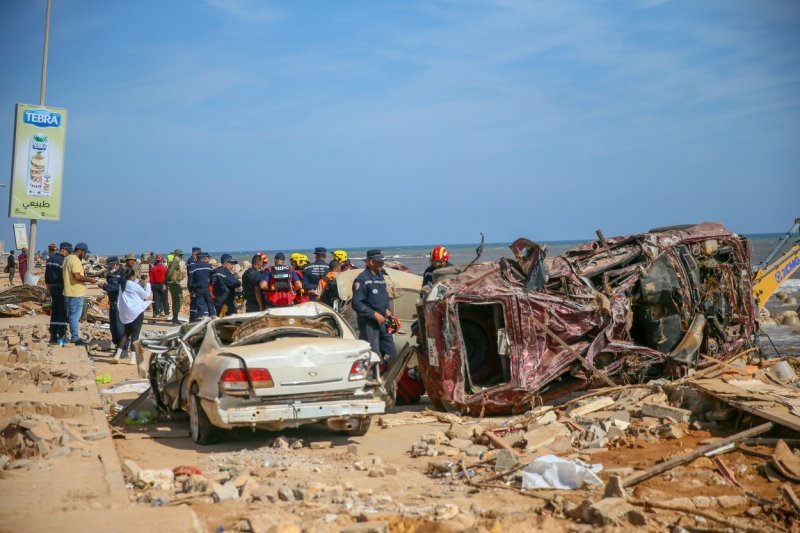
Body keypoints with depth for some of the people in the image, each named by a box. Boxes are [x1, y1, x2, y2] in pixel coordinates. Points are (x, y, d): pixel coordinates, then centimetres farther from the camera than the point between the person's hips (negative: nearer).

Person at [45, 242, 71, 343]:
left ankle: (53, 337, 14)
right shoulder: (62, 260, -16)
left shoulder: (50, 258, 12)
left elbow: (47, 278, 17)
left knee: (54, 312, 12)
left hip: (53, 289, 8)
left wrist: (49, 290, 23)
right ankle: (61, 336, -1)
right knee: (63, 313, -2)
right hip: (62, 289, -8)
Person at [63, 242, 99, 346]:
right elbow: (77, 277, -24)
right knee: (75, 315, -6)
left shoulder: (68, 258, 16)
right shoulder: (75, 260, -17)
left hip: (69, 292, 10)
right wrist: (89, 280, -14)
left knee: (72, 315, 15)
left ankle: (74, 337, 22)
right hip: (76, 293, -10)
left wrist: (85, 277, 18)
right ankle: (75, 338, -2)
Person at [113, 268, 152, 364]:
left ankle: (118, 354, 7)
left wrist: (137, 280, 30)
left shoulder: (122, 285, 9)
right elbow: (147, 296, 1)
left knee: (126, 333, 17)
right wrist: (147, 284, 13)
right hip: (136, 312, -7)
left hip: (125, 313, 7)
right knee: (135, 334, -1)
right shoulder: (135, 286, -9)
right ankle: (132, 357, -5)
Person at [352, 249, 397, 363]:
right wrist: (375, 314, -19)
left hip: (382, 320, 8)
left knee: (391, 354, 12)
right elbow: (357, 304, -19)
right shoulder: (361, 279, -14)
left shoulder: (380, 276, 13)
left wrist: (387, 309, 8)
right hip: (368, 322, -8)